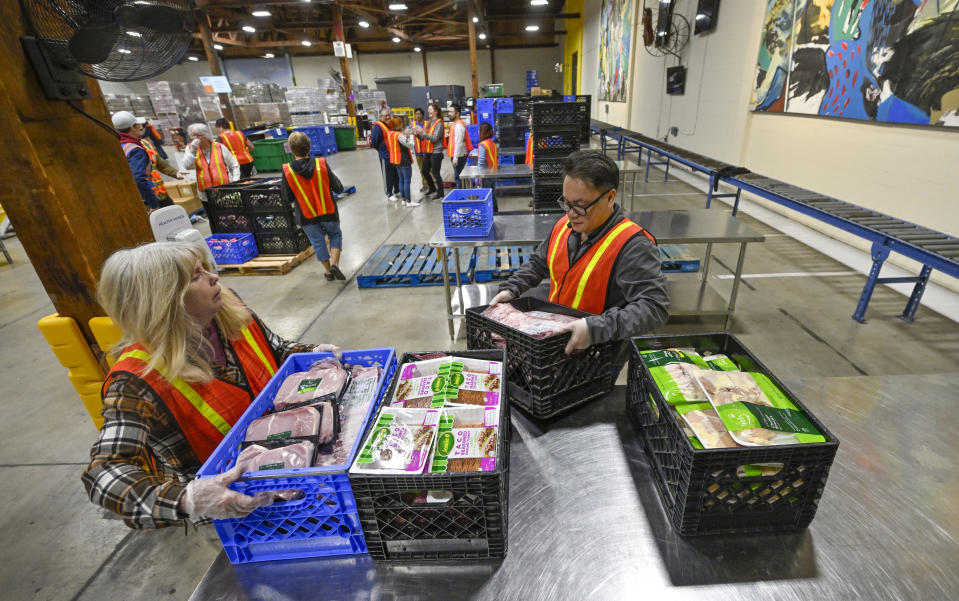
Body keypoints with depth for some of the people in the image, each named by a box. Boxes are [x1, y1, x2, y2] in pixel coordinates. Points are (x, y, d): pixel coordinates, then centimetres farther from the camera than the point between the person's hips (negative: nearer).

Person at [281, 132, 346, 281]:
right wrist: (332, 176, 9)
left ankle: (328, 271, 26)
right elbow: (338, 189, -10)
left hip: (306, 216, 1)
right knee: (335, 235, 21)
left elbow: (288, 197, -5)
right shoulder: (322, 164, -15)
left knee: (318, 242, 16)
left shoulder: (287, 171, -13)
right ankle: (334, 264, 3)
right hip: (328, 212, 0)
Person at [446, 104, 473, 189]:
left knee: (458, 177, -8)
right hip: (456, 156, 10)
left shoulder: (459, 125, -15)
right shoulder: (454, 124, 17)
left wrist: (455, 157, -24)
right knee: (457, 177, 14)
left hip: (459, 156, -10)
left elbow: (459, 143, -21)